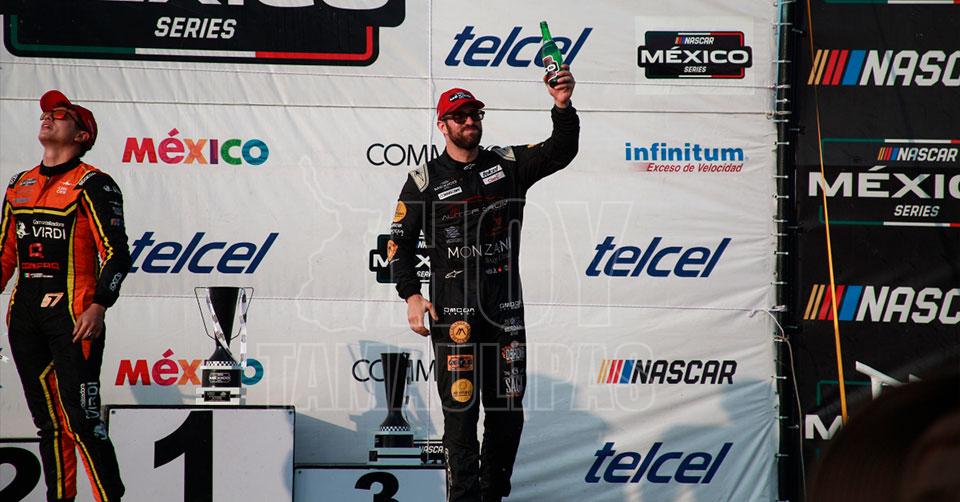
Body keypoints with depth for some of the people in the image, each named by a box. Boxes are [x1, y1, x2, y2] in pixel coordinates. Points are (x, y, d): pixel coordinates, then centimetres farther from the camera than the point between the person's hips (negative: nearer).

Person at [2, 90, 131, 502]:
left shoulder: (91, 184, -4)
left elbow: (117, 254, -10)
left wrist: (98, 307, -18)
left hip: (72, 315, -7)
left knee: (81, 420, -12)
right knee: (47, 420, 10)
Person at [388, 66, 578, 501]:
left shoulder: (509, 164, 10)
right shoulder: (425, 180, 4)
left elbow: (560, 152, -2)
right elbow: (400, 242, 5)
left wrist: (563, 107, -20)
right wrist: (411, 295, -7)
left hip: (506, 308, 3)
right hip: (453, 312, -3)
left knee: (508, 411, 6)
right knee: (461, 410, -7)